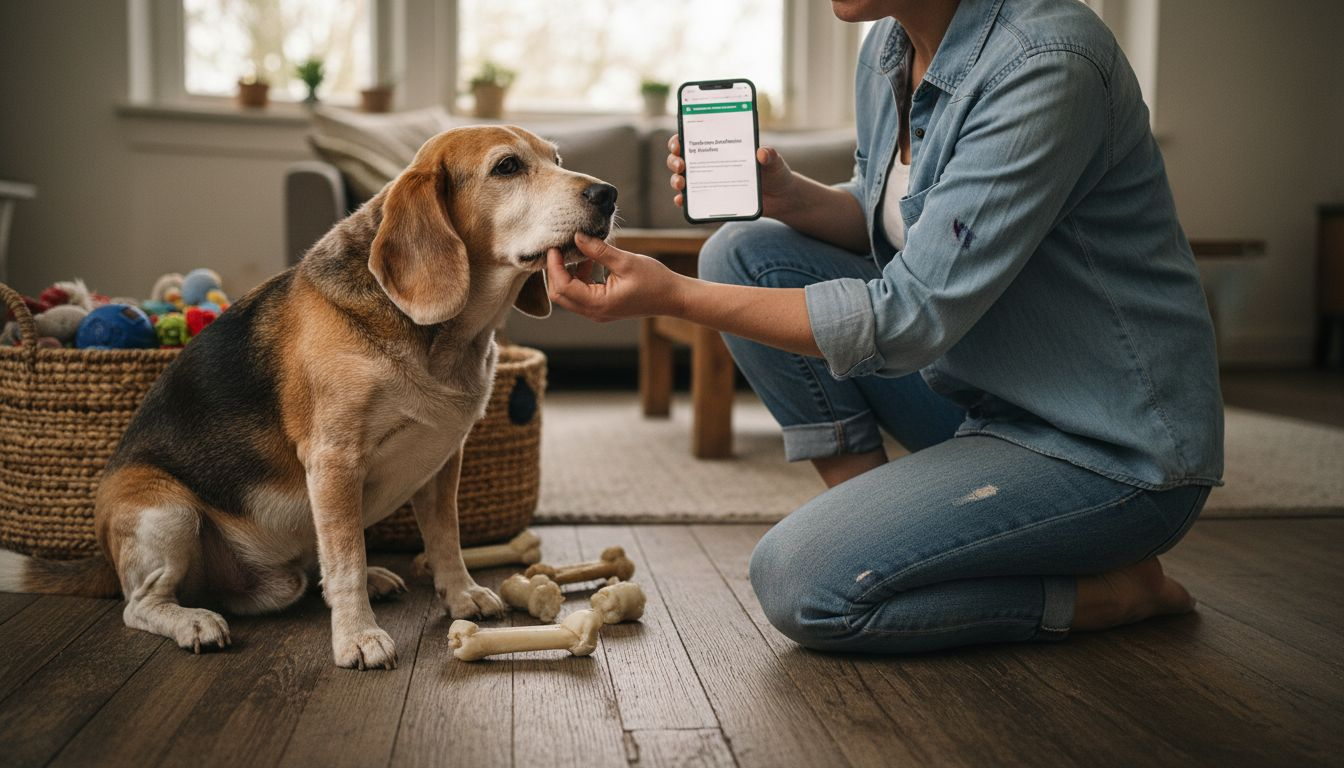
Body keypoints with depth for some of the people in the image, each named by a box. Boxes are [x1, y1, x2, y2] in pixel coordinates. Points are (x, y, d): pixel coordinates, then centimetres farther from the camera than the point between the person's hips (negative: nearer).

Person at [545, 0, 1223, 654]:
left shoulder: (1047, 64, -25)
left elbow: (912, 318, -28)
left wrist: (671, 296, -28)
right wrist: (786, 195, -7)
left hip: (1114, 448, -8)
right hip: (982, 395, 8)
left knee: (802, 584, -20)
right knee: (743, 251, 0)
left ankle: (1114, 589, -2)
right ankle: (874, 514, 5)